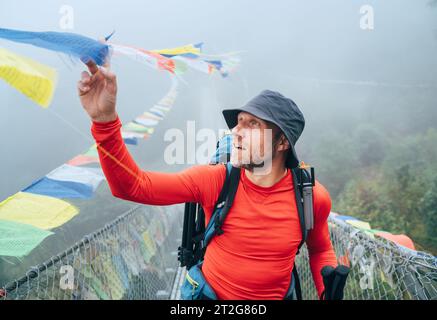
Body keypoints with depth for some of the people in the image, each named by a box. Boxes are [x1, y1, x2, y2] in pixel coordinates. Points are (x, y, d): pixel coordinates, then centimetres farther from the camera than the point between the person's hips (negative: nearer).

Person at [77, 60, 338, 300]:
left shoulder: (313, 196, -17)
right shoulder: (215, 179, -19)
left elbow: (320, 249, 4)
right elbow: (132, 186, -23)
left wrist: (328, 291, -12)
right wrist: (105, 119, -35)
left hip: (276, 296, 1)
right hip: (210, 291, 0)